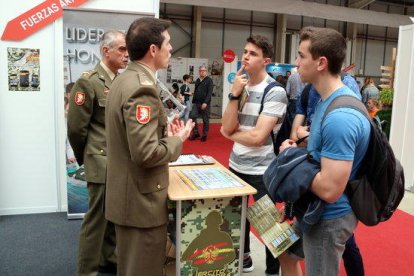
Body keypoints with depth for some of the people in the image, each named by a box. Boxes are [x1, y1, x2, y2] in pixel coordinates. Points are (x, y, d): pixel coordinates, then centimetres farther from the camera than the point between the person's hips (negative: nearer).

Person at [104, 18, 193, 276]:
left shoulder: (124, 79, 8)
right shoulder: (142, 88, -23)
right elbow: (145, 153, -28)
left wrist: (163, 130, 7)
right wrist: (177, 139, -13)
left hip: (126, 193, 10)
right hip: (141, 198, -10)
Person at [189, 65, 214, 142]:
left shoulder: (209, 80, -4)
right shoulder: (197, 80, 15)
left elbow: (210, 92, -13)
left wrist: (205, 102, -22)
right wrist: (193, 101, 16)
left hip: (205, 103, -5)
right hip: (196, 103, 5)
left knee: (205, 120, 2)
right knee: (192, 116, -6)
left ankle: (204, 135, 14)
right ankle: (196, 133, 7)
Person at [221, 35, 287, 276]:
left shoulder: (275, 92, -16)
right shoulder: (241, 86, 4)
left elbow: (257, 137, -22)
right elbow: (227, 127, -6)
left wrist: (232, 135, -6)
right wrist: (235, 94, -15)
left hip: (261, 171, -7)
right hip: (236, 165, 7)